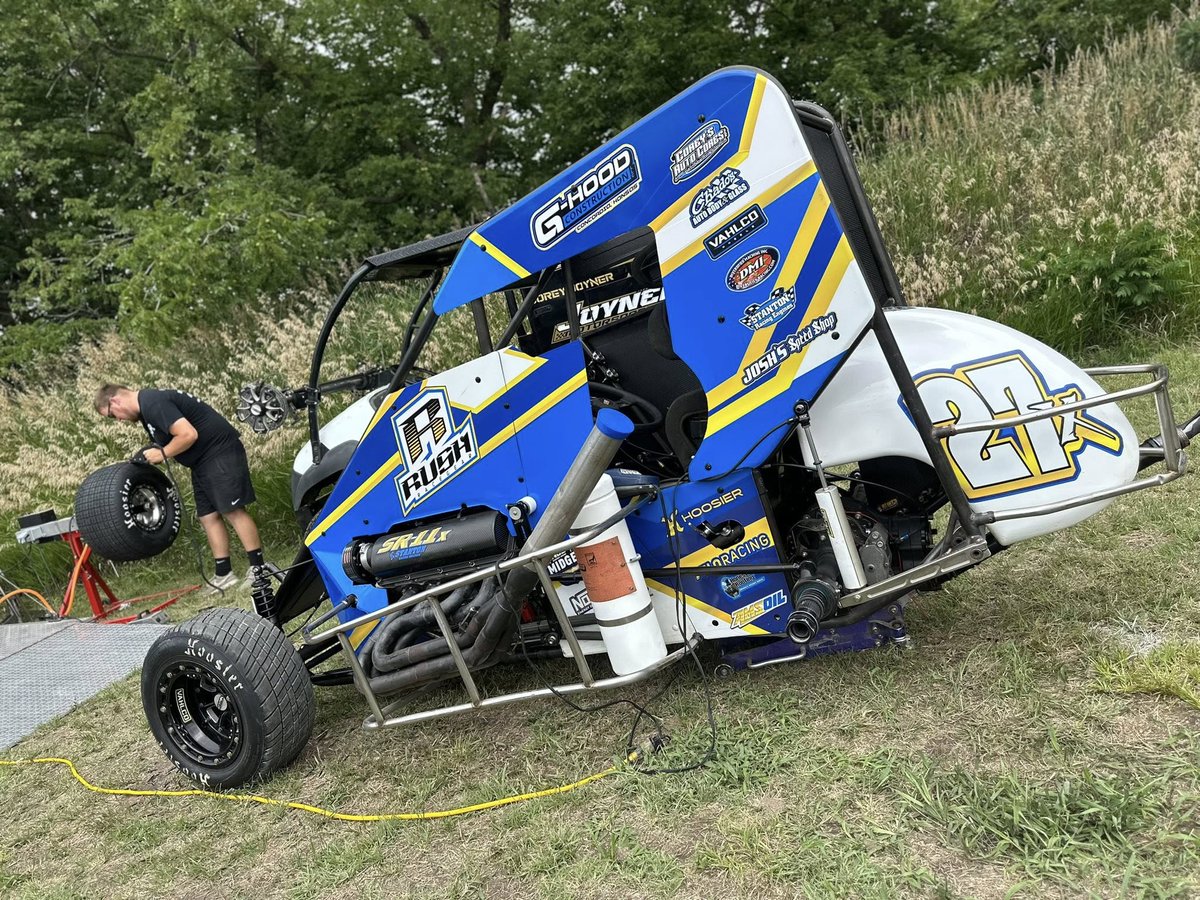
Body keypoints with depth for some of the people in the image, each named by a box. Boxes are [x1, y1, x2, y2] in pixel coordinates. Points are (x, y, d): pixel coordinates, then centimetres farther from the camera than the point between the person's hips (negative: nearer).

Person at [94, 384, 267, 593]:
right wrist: (151, 455, 3)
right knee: (208, 517, 8)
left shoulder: (153, 404, -19)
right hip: (202, 461, 11)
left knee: (232, 511, -11)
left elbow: (188, 434, -27)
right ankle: (224, 574, 11)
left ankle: (258, 568, -6)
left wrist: (162, 454, -14)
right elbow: (164, 439, 22)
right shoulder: (145, 405, 14)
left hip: (220, 451, -11)